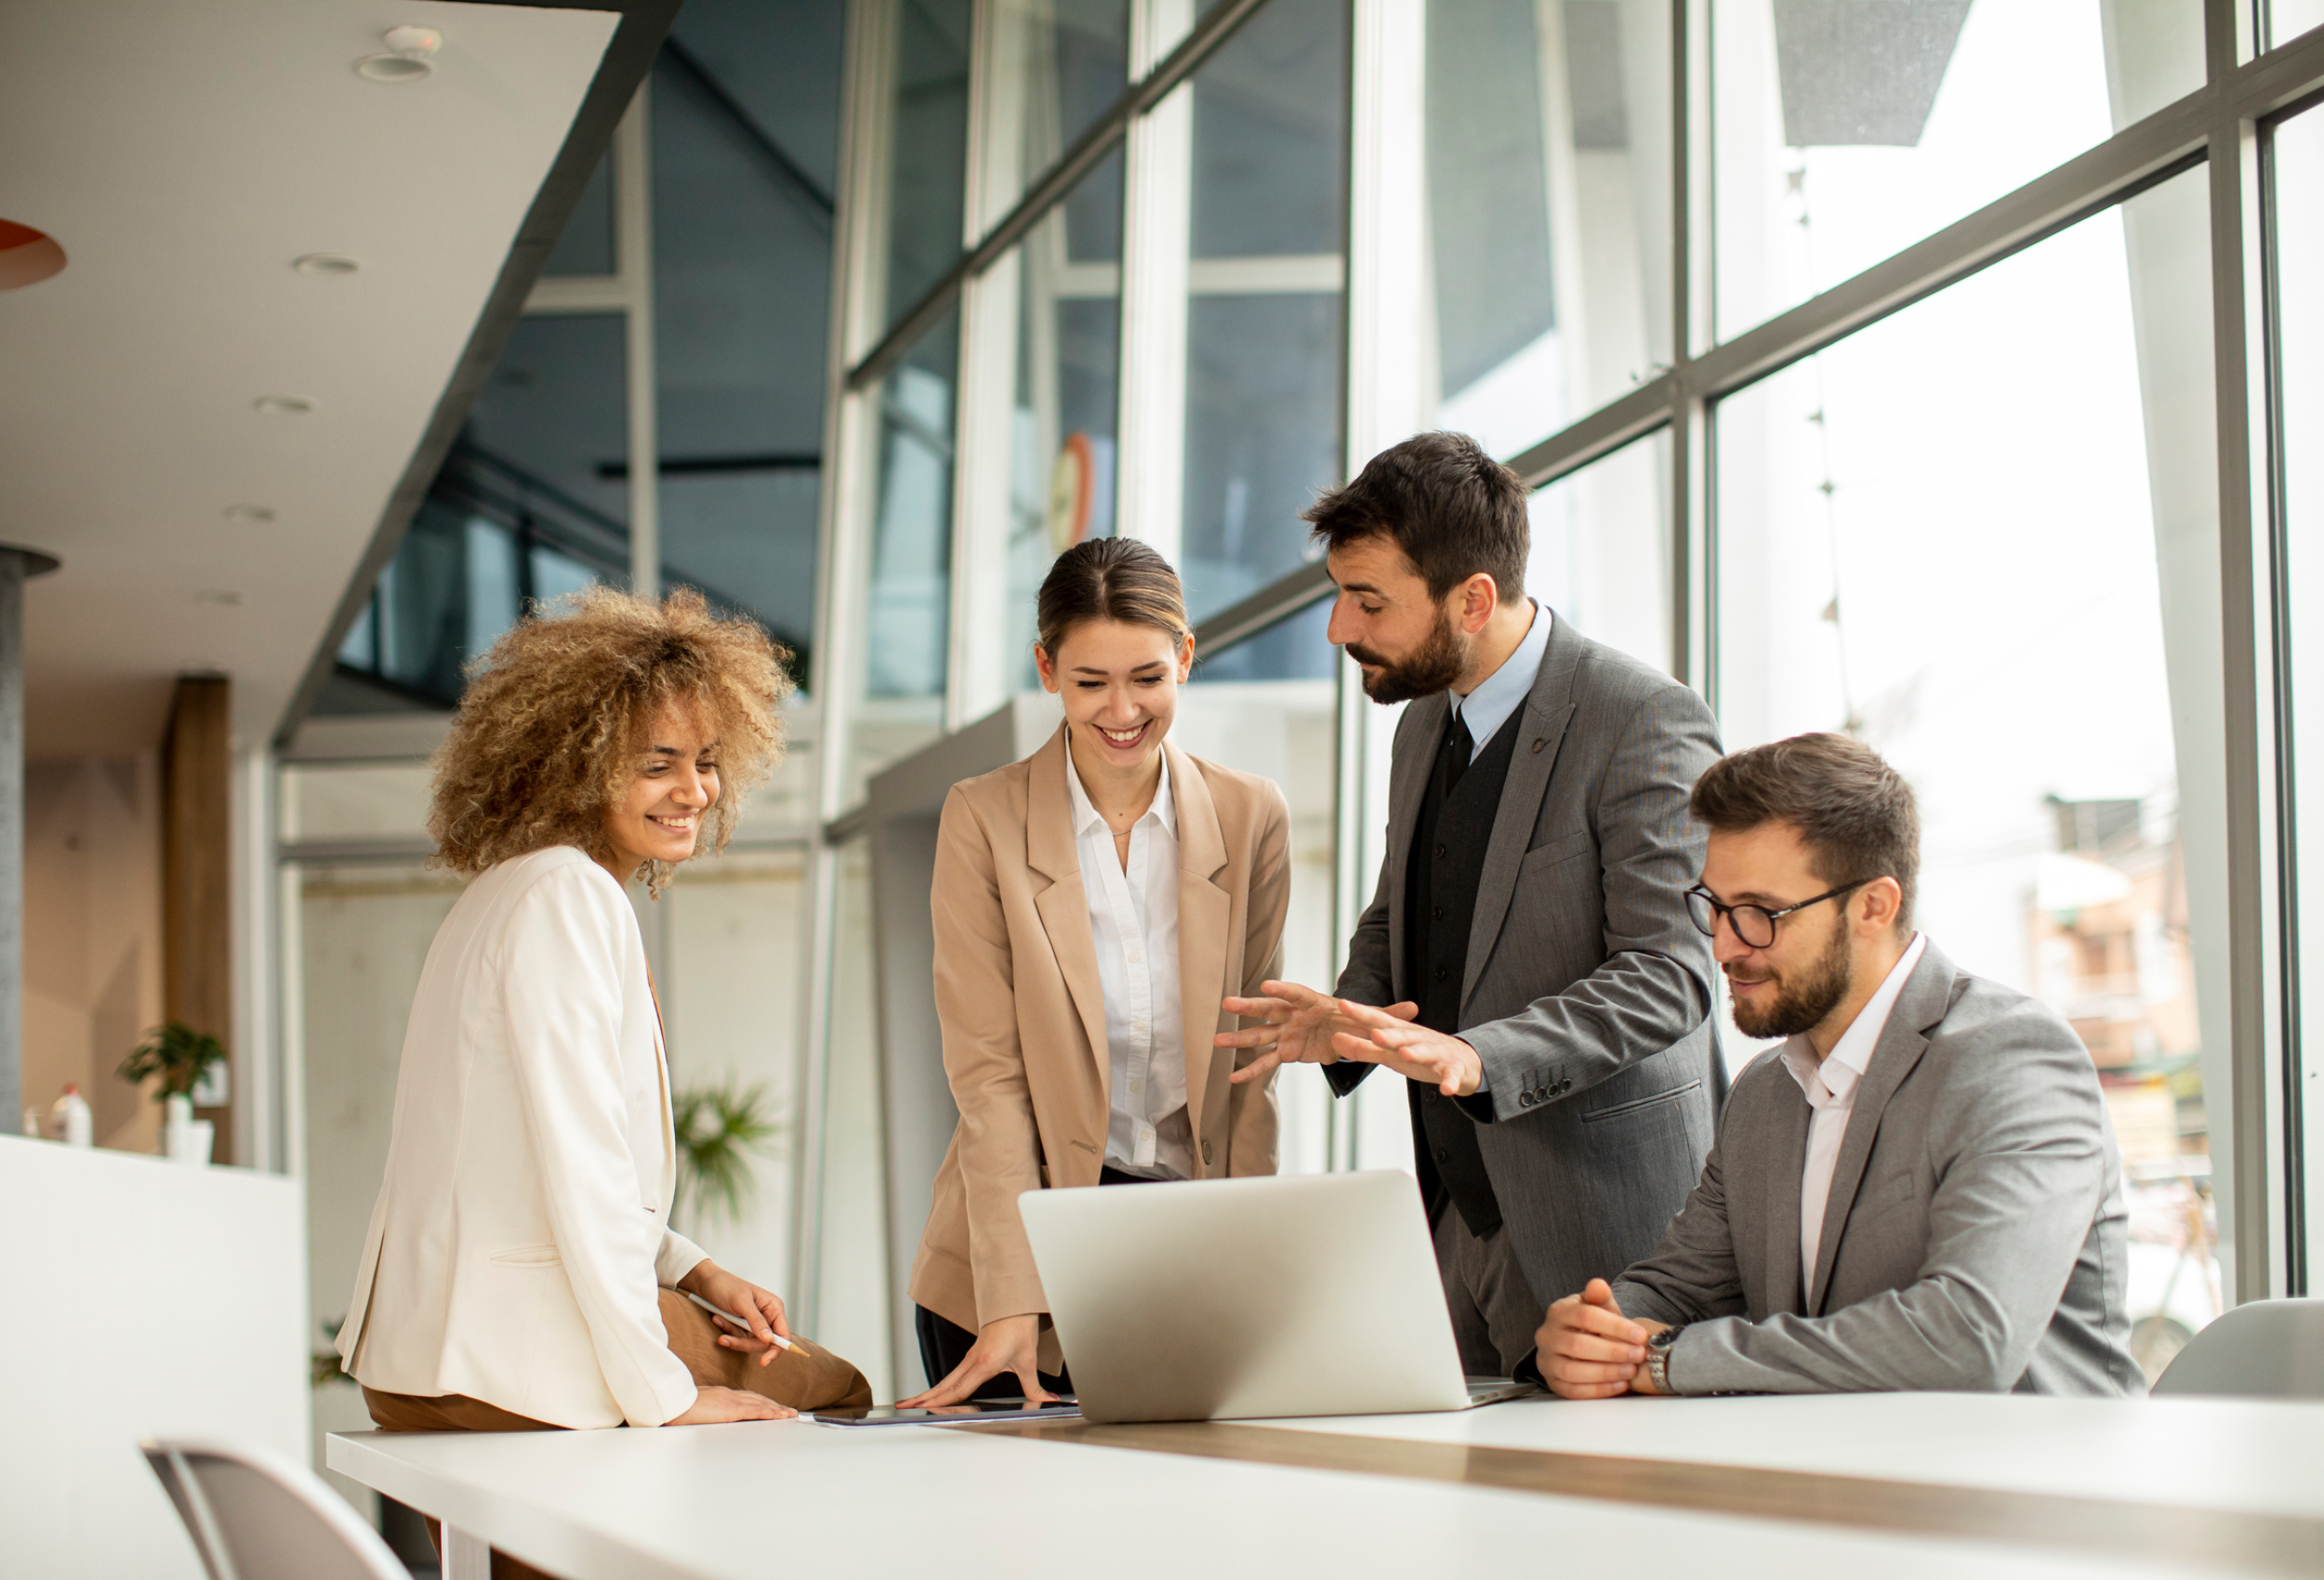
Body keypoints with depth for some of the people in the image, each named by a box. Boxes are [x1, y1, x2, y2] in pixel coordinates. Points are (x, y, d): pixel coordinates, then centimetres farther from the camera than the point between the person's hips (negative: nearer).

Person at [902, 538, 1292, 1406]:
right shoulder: (983, 820, -4)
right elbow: (987, 1071, -8)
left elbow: (1251, 1057, 5)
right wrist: (1012, 1296, -16)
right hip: (1031, 1235, -2)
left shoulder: (1251, 816, 3)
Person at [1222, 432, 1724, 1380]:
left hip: (1602, 1221, -7)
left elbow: (1666, 972, -19)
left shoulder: (1645, 720, -13)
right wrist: (1348, 1017, 2)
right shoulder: (1426, 726, 13)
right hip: (1458, 1212, 7)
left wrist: (1476, 1058, -31)